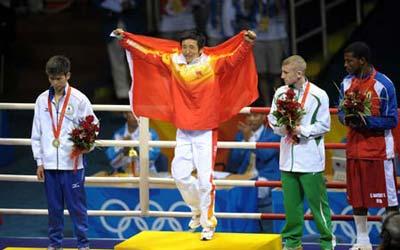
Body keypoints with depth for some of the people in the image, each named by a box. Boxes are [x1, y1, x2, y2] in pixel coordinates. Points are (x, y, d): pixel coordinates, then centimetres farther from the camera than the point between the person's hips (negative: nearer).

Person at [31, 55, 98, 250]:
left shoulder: (78, 99, -2)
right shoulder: (42, 100, 8)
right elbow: (36, 133, 11)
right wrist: (39, 162, 8)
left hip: (72, 163, -3)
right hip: (49, 164, 3)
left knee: (77, 205, 0)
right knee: (54, 206, 9)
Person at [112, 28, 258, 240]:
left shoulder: (212, 63, -8)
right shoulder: (172, 61, 3)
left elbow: (233, 57, -21)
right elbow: (147, 52, 10)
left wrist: (246, 42, -37)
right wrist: (125, 39, 11)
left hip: (205, 132, -4)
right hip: (183, 132, 4)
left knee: (205, 179, -5)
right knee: (180, 174, 2)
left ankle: (208, 224, 6)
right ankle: (198, 209, 28)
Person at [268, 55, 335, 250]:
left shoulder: (318, 95, -8)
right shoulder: (280, 93, 6)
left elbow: (324, 125, -6)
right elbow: (272, 118, 13)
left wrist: (301, 130, -15)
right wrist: (282, 127, -7)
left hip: (310, 157, -5)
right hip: (288, 156, 5)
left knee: (317, 201, -1)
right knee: (291, 202, 9)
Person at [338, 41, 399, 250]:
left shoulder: (383, 84, -11)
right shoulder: (346, 83, 7)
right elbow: (341, 112, 14)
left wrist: (366, 121, -23)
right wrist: (346, 119, -10)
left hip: (378, 149, -6)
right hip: (354, 149, 6)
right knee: (356, 196, 9)